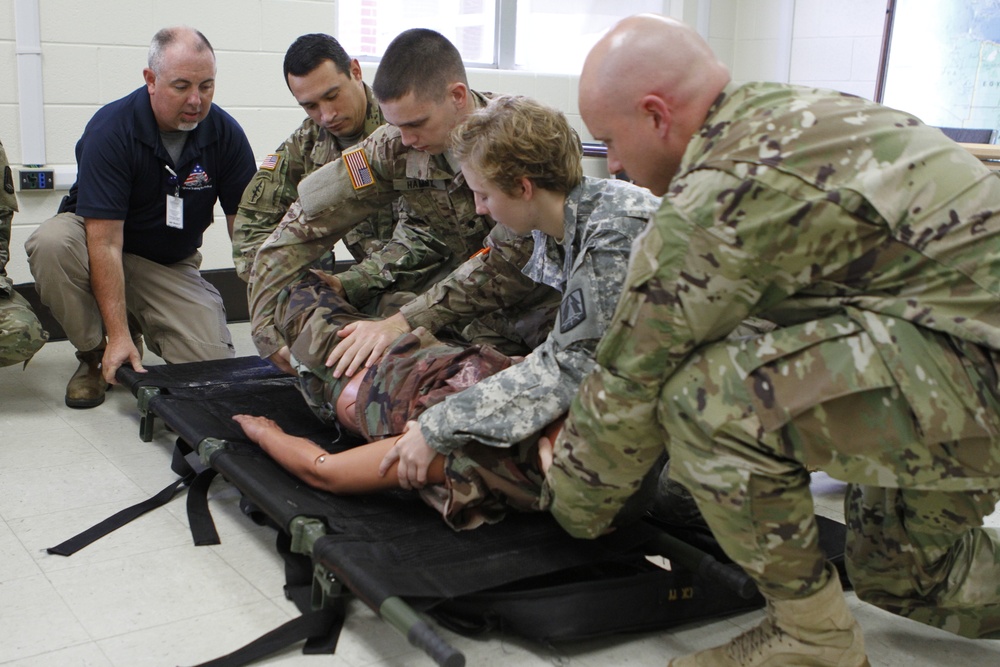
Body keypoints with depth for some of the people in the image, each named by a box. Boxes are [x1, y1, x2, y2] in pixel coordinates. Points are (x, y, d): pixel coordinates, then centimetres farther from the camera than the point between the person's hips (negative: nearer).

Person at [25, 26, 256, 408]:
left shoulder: (226, 134, -13)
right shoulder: (110, 129, -23)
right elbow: (105, 242, -27)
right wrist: (119, 336, -33)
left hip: (171, 264, 2)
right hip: (98, 241, -2)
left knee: (213, 361, -18)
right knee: (52, 243, -35)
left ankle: (141, 322, 16)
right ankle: (93, 354, -9)